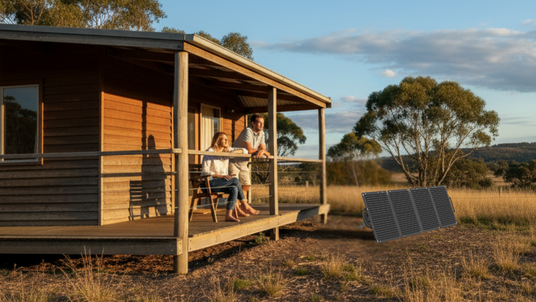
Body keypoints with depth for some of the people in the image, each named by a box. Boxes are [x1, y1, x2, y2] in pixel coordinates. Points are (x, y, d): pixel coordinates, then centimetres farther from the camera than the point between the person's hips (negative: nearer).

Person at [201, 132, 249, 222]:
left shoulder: (227, 150, 12)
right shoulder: (210, 152, -9)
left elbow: (245, 151, 11)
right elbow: (204, 172, -14)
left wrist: (233, 152, -9)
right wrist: (220, 176, -24)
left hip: (223, 182, 8)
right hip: (210, 182, -8)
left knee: (234, 189, -22)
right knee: (235, 180, -23)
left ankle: (228, 215, -23)